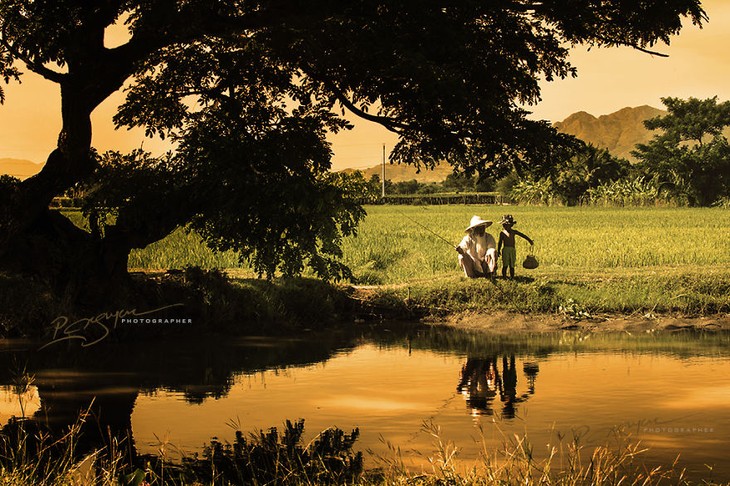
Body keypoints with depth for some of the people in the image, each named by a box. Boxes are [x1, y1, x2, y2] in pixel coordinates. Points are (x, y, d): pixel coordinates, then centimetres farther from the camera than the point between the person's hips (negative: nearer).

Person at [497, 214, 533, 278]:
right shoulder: (502, 233, 6)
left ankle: (512, 277, 7)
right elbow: (500, 242, 10)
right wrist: (498, 251, 10)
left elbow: (522, 235, 9)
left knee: (512, 265, 3)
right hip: (505, 250, -1)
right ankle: (504, 277, 3)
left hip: (512, 250, 1)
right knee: (505, 265, -2)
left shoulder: (513, 232, 8)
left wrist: (530, 240, 7)